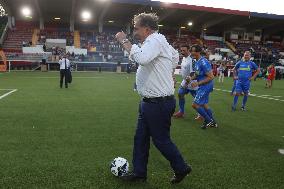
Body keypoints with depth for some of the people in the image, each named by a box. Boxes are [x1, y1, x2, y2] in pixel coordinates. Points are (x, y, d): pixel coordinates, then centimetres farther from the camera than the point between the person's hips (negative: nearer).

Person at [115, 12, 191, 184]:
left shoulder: (156, 40, -16)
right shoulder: (155, 41, 14)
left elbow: (142, 58, -36)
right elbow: (175, 55, 28)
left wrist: (124, 41, -25)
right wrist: (166, 71, 24)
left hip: (159, 104, -10)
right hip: (150, 102, 10)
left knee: (161, 140, 5)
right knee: (140, 138, 15)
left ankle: (181, 168, 27)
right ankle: (139, 172, 28)